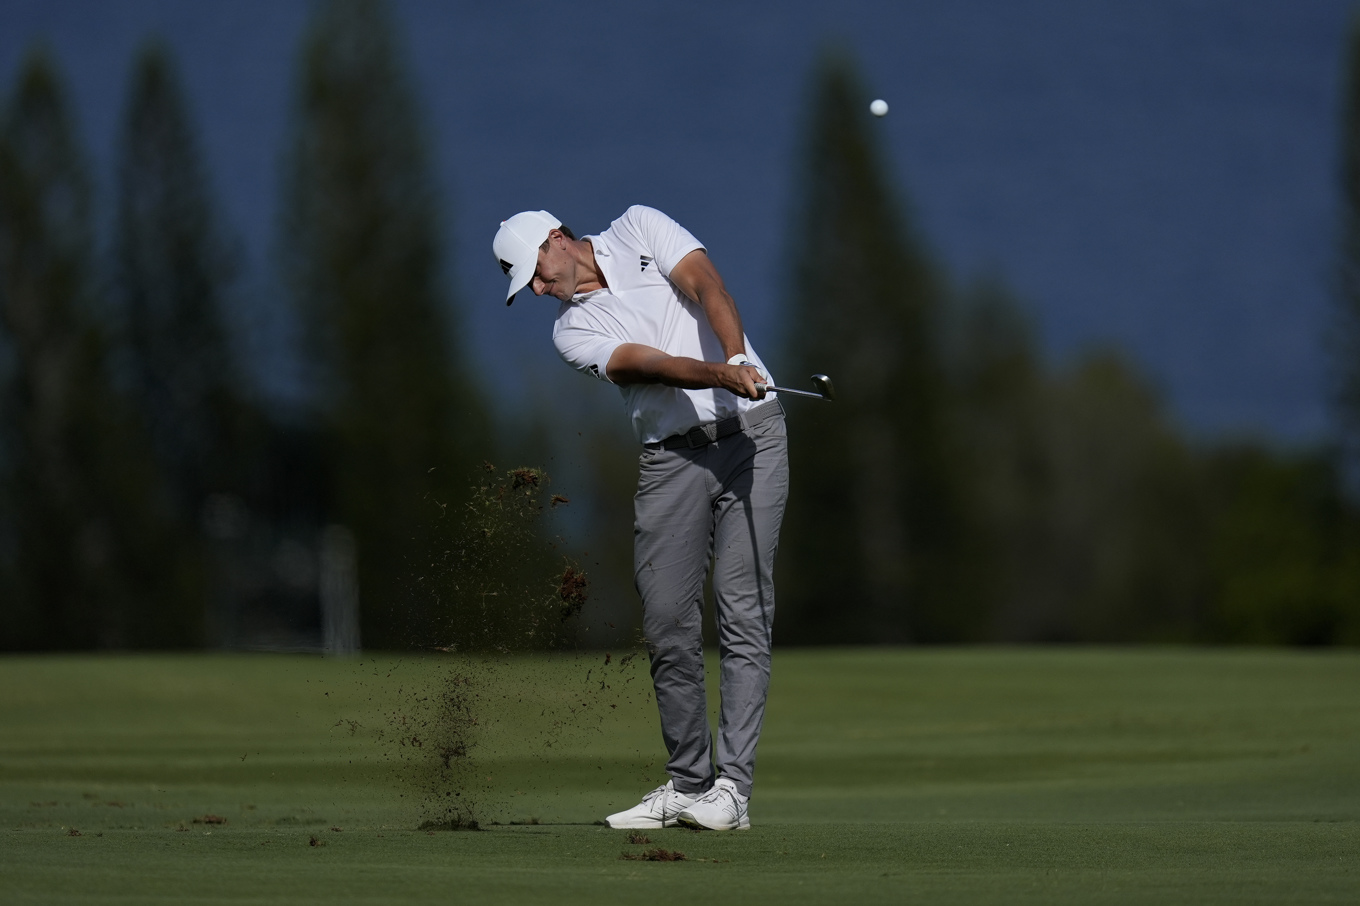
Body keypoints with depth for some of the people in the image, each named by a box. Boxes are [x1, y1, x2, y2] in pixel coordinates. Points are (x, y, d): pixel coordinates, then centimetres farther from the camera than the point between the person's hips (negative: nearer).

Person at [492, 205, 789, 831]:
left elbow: (706, 286, -10)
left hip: (750, 433, -3)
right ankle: (687, 783, 10)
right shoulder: (573, 331, 6)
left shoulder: (638, 230, 6)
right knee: (667, 622, -2)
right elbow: (646, 363, -11)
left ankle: (731, 786, -12)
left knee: (743, 610, -9)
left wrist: (738, 359, -28)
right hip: (671, 457, 3)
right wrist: (719, 374, -30)